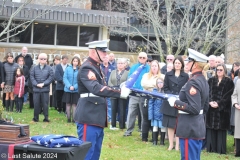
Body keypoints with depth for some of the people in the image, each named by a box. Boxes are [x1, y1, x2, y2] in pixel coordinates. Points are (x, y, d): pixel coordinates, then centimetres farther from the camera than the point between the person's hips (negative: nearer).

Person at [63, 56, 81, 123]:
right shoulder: (68, 68, -1)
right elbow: (65, 78, -3)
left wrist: (74, 87, -18)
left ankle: (74, 118, 8)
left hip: (76, 90, -1)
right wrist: (69, 86, -14)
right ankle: (68, 118, 16)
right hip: (68, 90, 1)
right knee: (68, 104, 8)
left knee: (74, 104, 2)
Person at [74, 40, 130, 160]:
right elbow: (96, 89, -30)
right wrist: (120, 92, -31)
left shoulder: (97, 67, 17)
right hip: (88, 118, -10)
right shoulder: (87, 68, -15)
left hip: (97, 117, 10)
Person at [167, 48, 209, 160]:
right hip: (199, 127, 10)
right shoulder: (203, 80, 11)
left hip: (189, 129, -10)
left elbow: (194, 109, -24)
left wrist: (176, 102, -16)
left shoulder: (193, 82, -19)